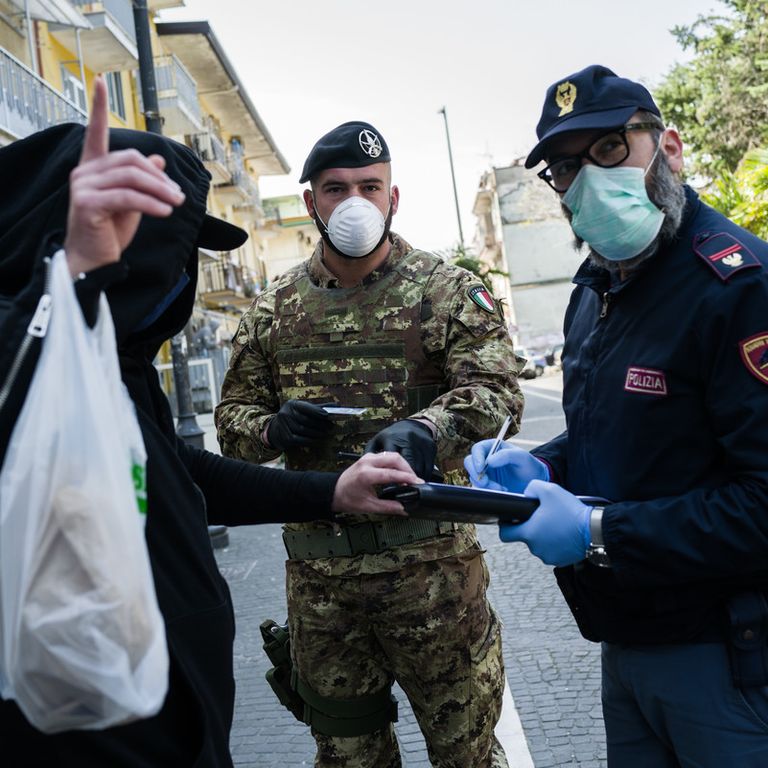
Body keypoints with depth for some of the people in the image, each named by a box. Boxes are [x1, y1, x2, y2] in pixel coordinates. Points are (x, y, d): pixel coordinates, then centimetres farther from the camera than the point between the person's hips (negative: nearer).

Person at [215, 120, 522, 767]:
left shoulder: (449, 289, -1)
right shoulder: (274, 308, 9)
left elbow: (496, 388, -13)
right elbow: (232, 416, 14)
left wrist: (424, 428, -33)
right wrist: (272, 428, -10)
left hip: (432, 560, -3)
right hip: (316, 572, 3)